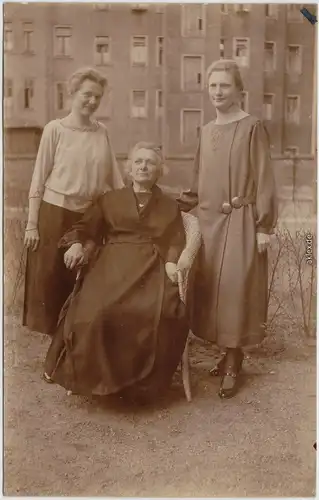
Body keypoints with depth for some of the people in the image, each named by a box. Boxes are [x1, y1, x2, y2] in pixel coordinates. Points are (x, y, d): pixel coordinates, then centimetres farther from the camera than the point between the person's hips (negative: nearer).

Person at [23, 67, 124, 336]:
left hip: (90, 216, 4)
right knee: (49, 278, 4)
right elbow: (39, 178, -5)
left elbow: (114, 178, 8)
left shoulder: (102, 132, 6)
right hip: (55, 213, -3)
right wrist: (32, 224, -8)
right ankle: (49, 333, 21)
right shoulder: (55, 129, -4)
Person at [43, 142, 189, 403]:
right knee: (96, 311, -31)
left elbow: (177, 243, 12)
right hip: (114, 263, 0)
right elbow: (85, 227, 15)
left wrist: (172, 262, -10)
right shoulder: (110, 199, 24)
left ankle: (143, 380, -14)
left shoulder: (170, 206, 23)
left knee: (163, 313, -32)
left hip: (153, 267, 0)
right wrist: (75, 243, -7)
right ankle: (96, 376, -10)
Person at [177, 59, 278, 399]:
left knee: (234, 288, -5)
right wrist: (175, 208, 11)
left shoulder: (252, 127, -4)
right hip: (209, 220, 6)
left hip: (239, 221, -6)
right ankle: (228, 353, 21)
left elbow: (263, 178, -7)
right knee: (211, 288, 7)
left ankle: (233, 364, 7)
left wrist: (264, 226, -11)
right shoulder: (207, 130, 13)